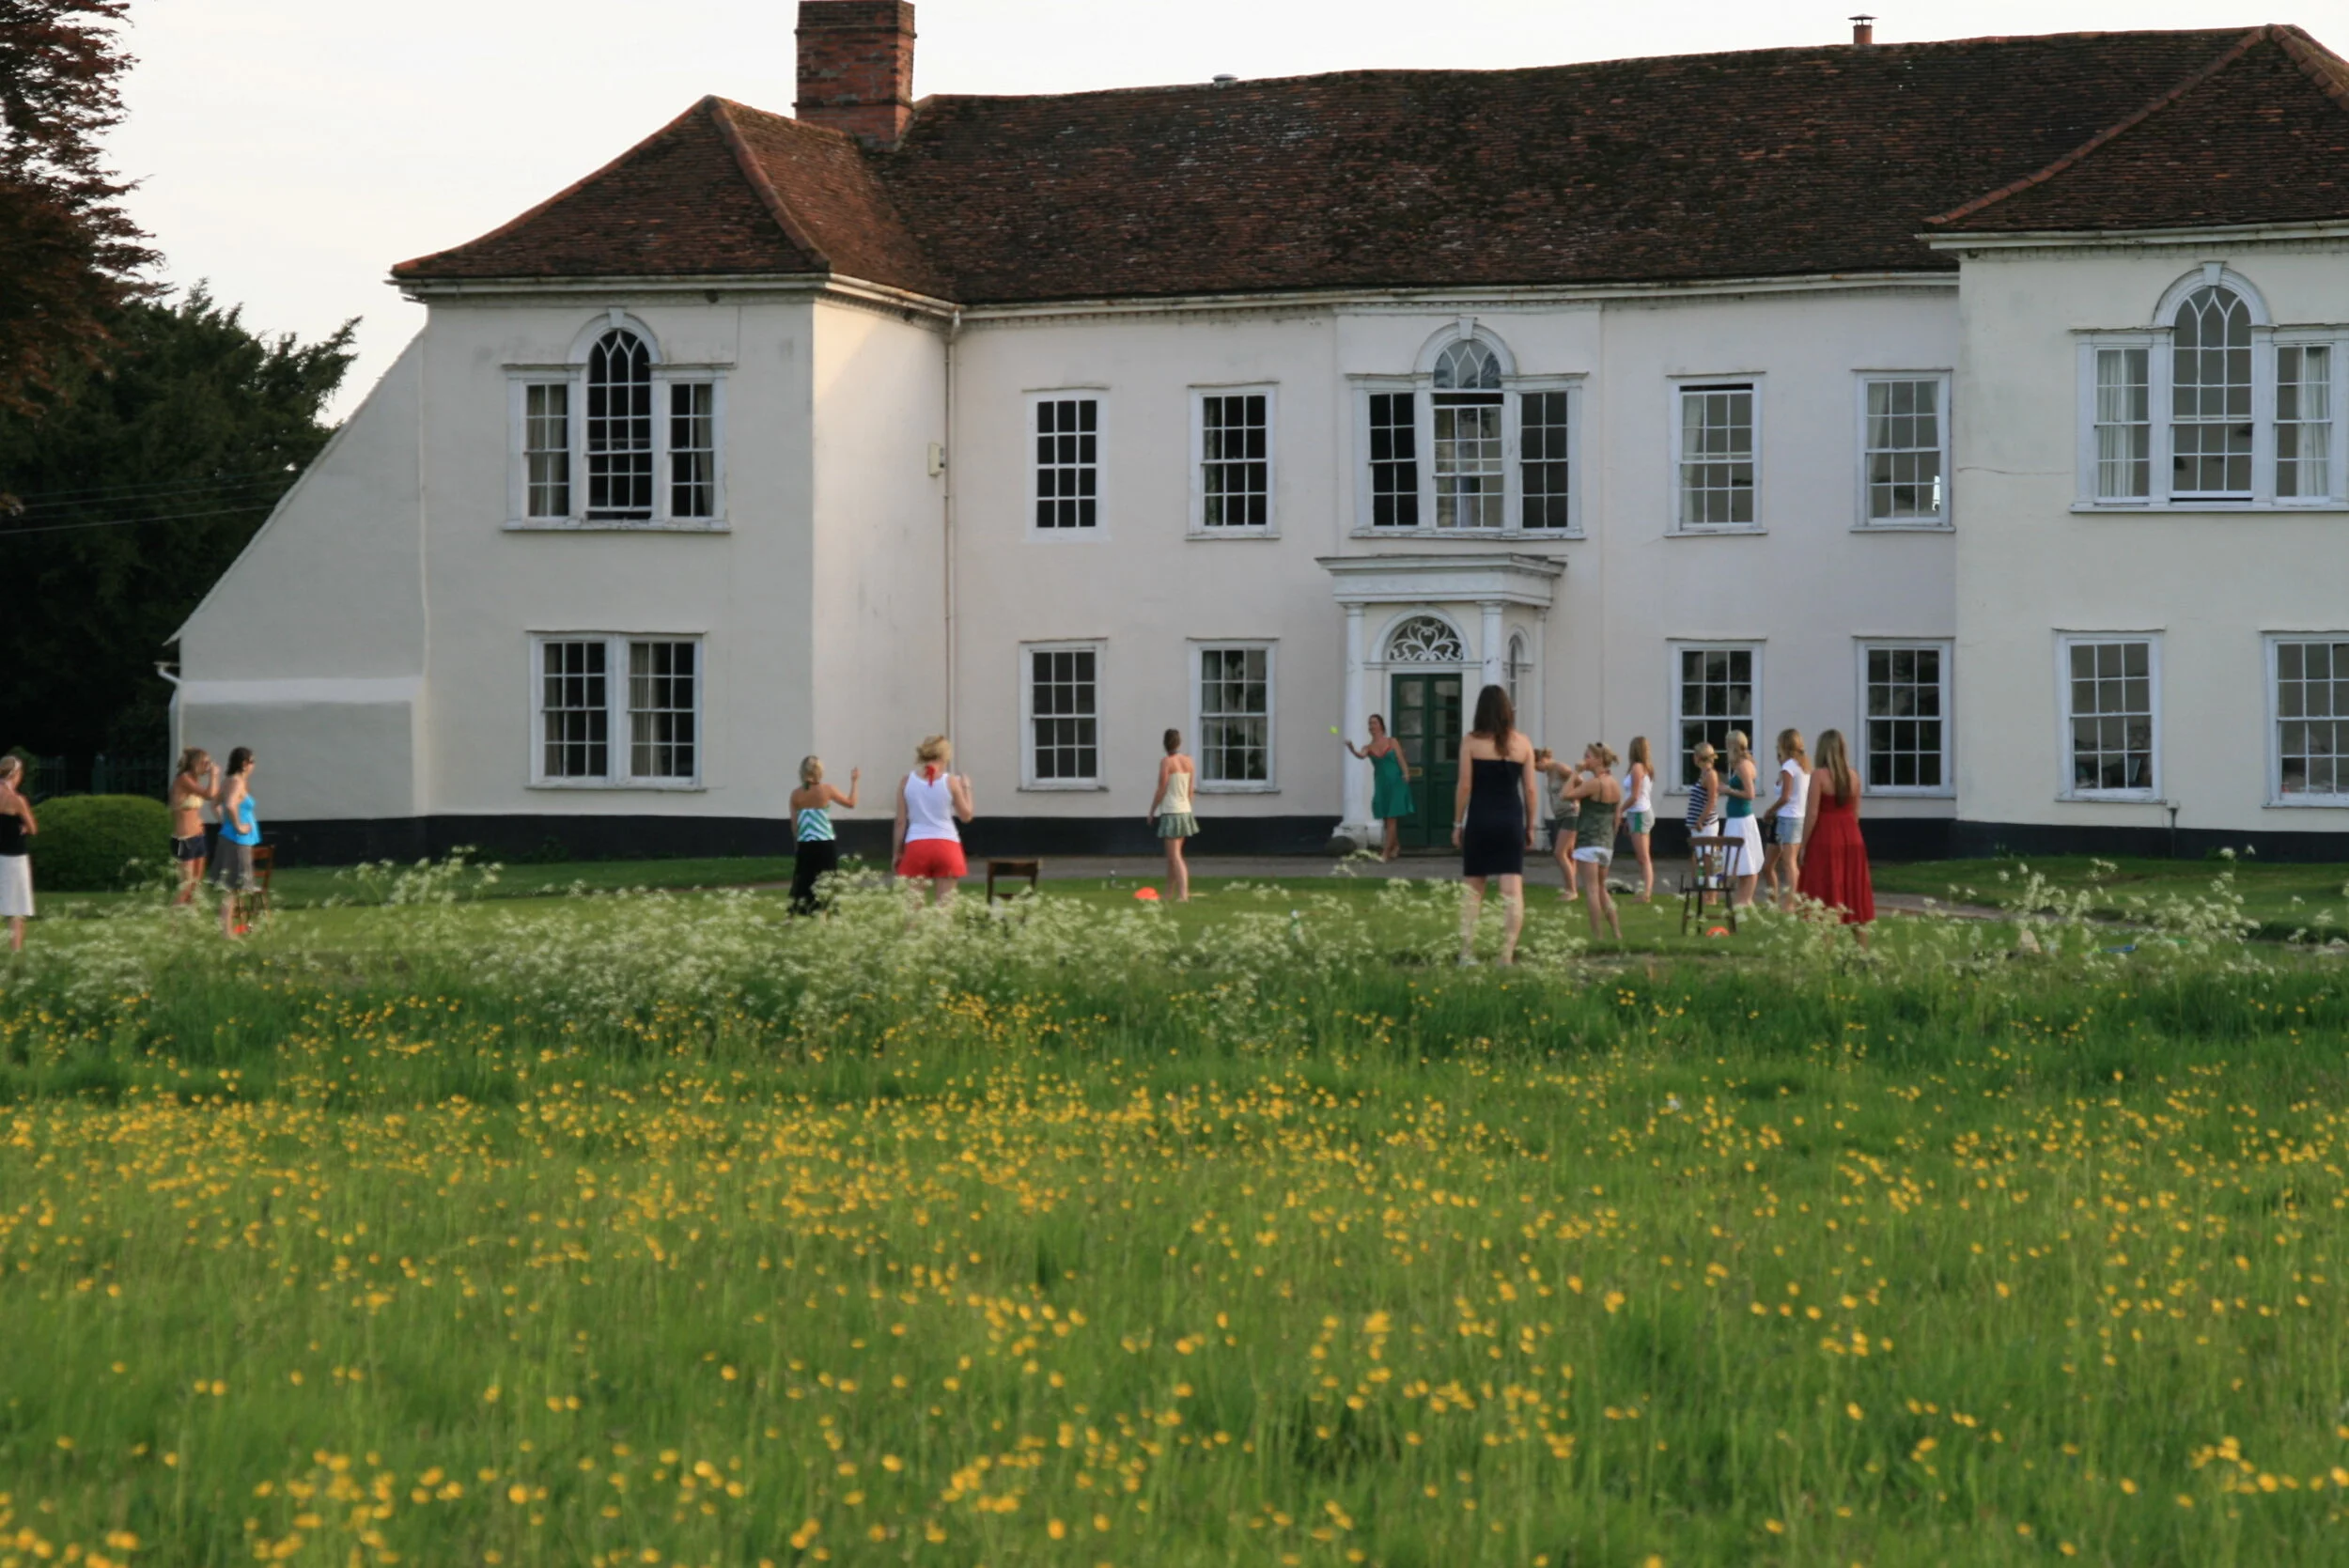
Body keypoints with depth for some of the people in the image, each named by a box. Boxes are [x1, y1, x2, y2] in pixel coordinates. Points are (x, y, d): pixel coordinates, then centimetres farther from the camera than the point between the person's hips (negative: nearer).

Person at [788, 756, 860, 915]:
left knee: (804, 882, 9)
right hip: (825, 845, -3)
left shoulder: (796, 794, 0)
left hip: (804, 846, 3)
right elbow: (851, 803, 4)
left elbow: (794, 824, 5)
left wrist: (797, 843, 15)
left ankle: (799, 914, 9)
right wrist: (854, 781, 14)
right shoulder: (826, 790, -7)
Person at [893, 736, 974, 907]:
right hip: (946, 845, 0)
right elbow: (966, 815, 8)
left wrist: (896, 853, 10)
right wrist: (966, 788, 21)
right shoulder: (951, 781, -2)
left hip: (916, 846, 0)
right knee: (944, 906, 2)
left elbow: (901, 822, 2)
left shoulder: (907, 782, 1)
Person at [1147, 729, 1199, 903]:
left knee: (1175, 856, -9)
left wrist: (1152, 810, -2)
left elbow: (1161, 790, -13)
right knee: (1172, 856, 17)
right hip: (1185, 810, 7)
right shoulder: (1188, 762, 7)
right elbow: (1190, 791, 12)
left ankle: (1183, 894, -20)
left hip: (1170, 812, -7)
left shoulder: (1166, 762, -12)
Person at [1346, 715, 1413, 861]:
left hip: (1396, 783, -4)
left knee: (1391, 818, -7)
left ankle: (1386, 853, -8)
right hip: (1381, 785, 4)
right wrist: (1352, 749, -40)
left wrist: (1406, 773, -22)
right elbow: (1361, 755, -17)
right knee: (1386, 819, 12)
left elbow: (1401, 759, -3)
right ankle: (1396, 846, 33)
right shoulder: (1369, 747, 5)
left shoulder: (1392, 742, 1)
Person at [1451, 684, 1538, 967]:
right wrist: (1530, 827, 12)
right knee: (1512, 890, -2)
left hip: (1480, 819, -1)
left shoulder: (1471, 742, -3)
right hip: (1511, 821, 1)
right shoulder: (1522, 743, 2)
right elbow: (1530, 790, 3)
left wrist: (1457, 824, 3)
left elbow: (1465, 786, -5)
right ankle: (1507, 956, -7)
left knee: (1473, 889, 11)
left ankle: (1467, 954, 8)